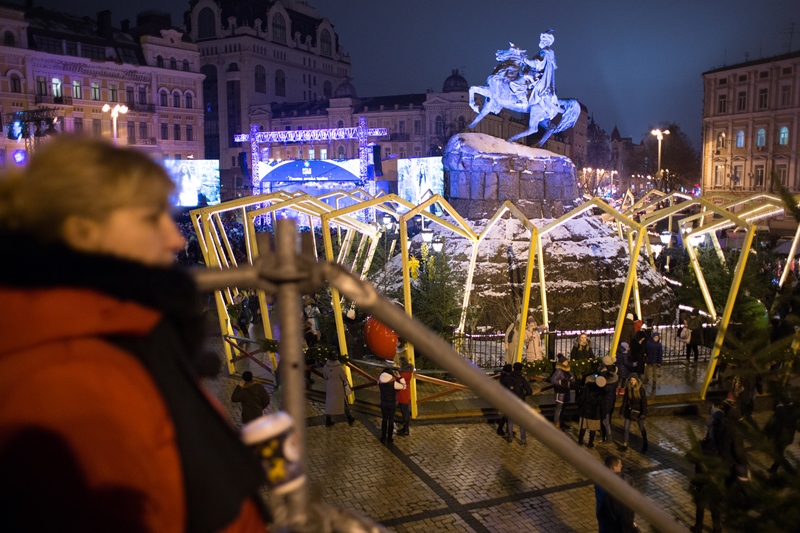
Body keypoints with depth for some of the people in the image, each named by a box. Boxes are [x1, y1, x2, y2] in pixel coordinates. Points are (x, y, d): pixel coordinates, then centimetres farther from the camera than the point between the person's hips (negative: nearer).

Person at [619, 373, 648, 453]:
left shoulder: (641, 389, -15)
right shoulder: (627, 389, -5)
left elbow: (644, 402, -12)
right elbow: (624, 401, 2)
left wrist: (644, 413, -17)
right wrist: (622, 411, 3)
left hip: (638, 411, -3)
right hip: (629, 411, 3)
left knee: (642, 428, 11)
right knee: (626, 428, 5)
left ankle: (644, 446, 26)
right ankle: (625, 445, 13)